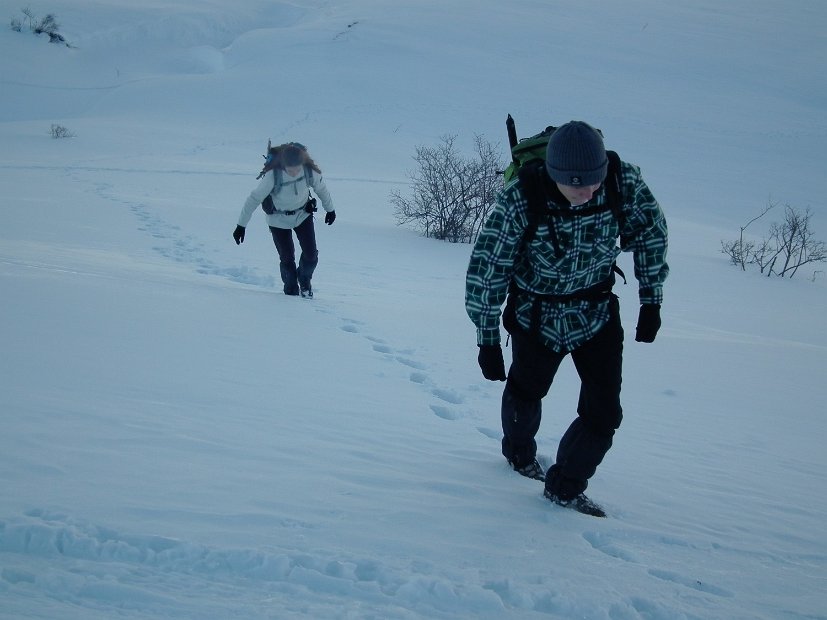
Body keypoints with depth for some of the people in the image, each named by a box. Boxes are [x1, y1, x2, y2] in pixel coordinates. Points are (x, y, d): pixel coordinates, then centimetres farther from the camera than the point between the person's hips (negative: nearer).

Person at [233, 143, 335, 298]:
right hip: (279, 220, -2)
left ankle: (305, 280, 32)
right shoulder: (273, 175, -33)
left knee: (311, 256, -1)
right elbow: (254, 198, -23)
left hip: (303, 215, 2)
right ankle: (291, 291, 27)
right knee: (287, 259, -1)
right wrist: (241, 225, -19)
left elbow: (321, 189, -4)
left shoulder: (310, 171, -25)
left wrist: (330, 209, 13)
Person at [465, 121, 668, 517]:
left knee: (604, 415, 0)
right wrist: (487, 339, -18)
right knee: (526, 392, 22)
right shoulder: (518, 201, -32)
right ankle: (520, 454, 55)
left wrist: (651, 301, 0)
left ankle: (565, 487, 23)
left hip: (598, 314, 2)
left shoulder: (624, 181, -24)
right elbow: (485, 270, -22)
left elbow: (651, 233, -3)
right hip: (537, 316, -2)